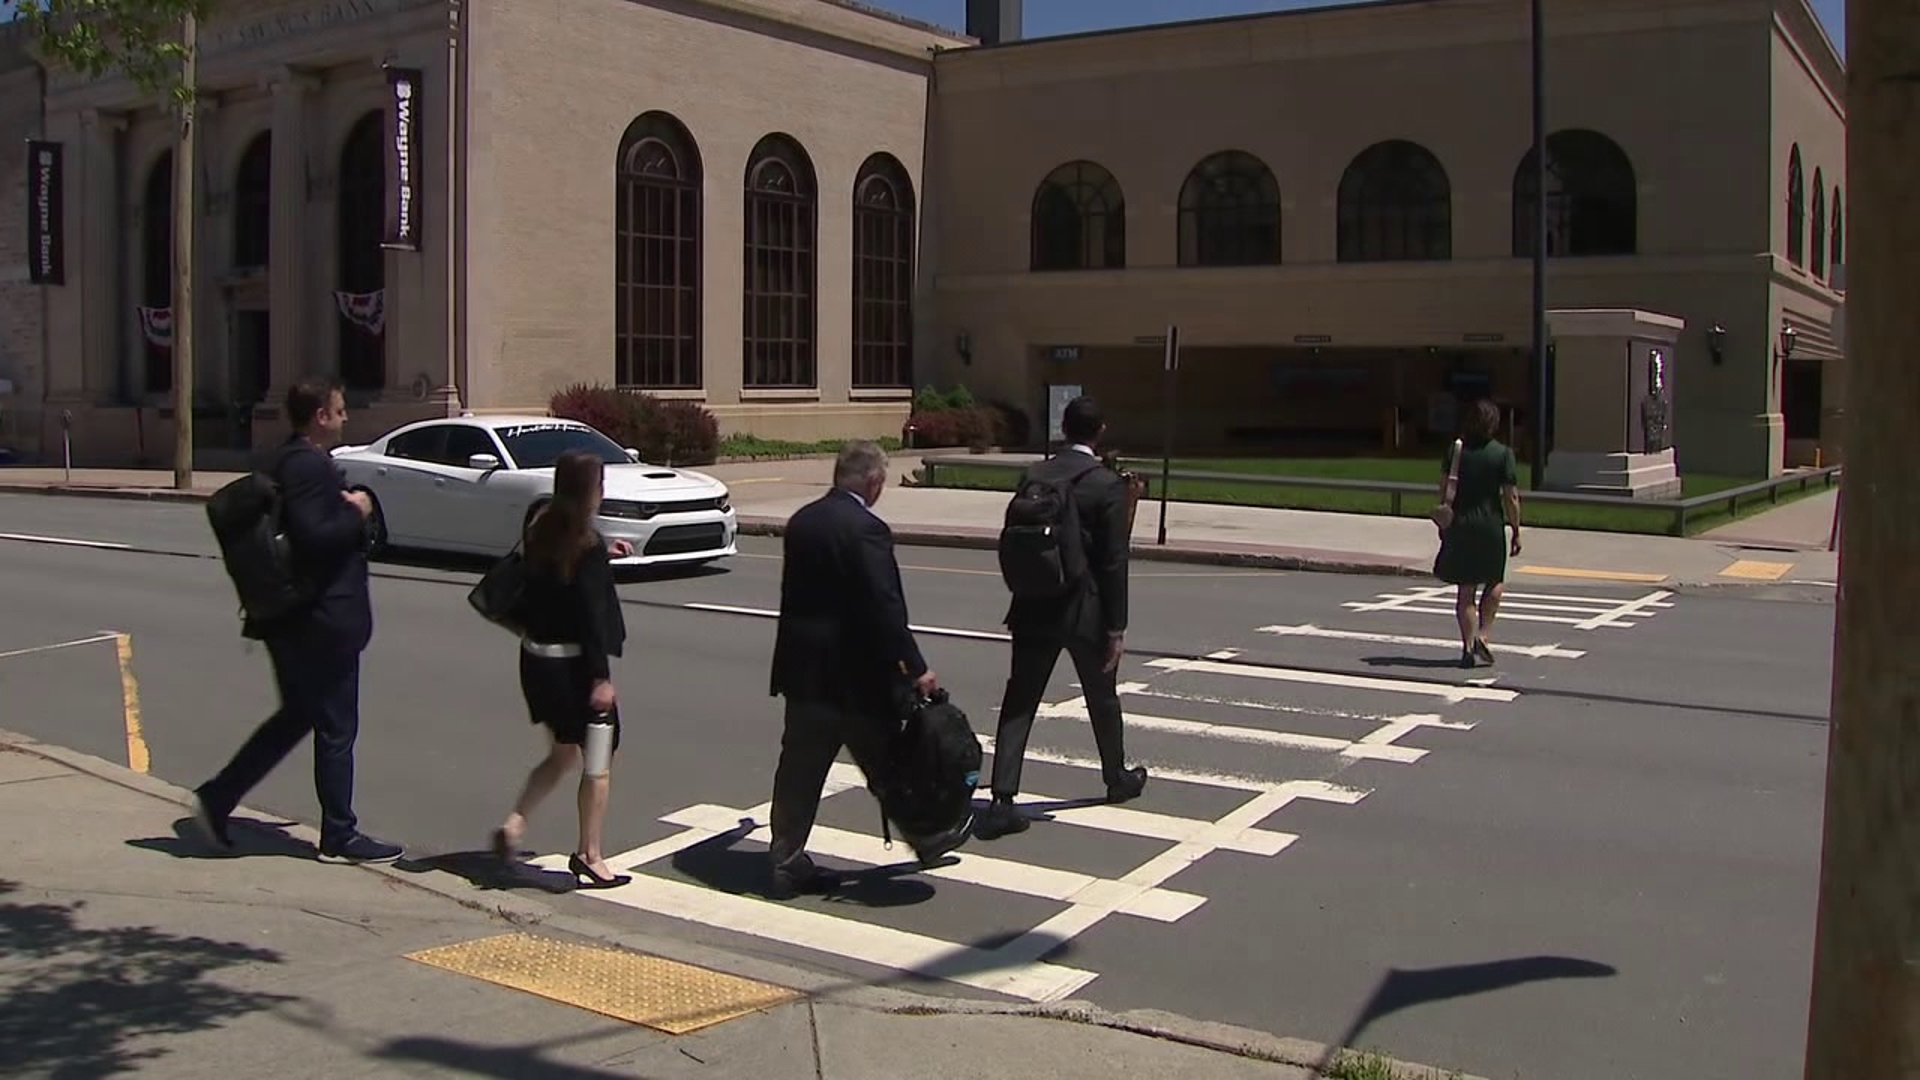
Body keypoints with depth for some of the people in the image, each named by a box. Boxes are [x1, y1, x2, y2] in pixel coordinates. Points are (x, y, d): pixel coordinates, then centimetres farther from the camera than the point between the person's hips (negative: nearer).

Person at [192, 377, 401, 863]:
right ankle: (340, 836, 11)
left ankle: (217, 798, 21)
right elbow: (313, 536, -28)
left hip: (291, 618, 10)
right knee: (335, 727, 1)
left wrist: (346, 508, 12)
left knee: (296, 716, 21)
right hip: (323, 620, -10)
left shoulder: (281, 462, 13)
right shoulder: (309, 465, -19)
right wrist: (355, 513, -14)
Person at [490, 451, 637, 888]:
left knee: (562, 754, 24)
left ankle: (513, 823, 15)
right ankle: (589, 858, 12)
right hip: (574, 664, -8)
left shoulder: (540, 532, 3)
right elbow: (591, 614, -20)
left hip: (536, 658, 8)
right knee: (598, 762, 7)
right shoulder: (587, 545, -18)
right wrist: (601, 677, -18)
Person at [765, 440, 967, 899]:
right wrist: (915, 668, -16)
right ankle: (925, 836, 28)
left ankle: (787, 862, 12)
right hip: (855, 673, -7)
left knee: (800, 767, 9)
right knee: (888, 761, 10)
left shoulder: (801, 521, 6)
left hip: (802, 670, 7)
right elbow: (885, 607, -21)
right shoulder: (865, 529, -18)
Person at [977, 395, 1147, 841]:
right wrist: (1116, 627, -7)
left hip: (1034, 609, 3)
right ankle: (1117, 778, 38)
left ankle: (1002, 801, -6)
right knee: (1102, 700, 18)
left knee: (1018, 703, 2)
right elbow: (1114, 562, -12)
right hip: (1086, 612, -3)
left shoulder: (1034, 477, 2)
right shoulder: (1109, 485, -11)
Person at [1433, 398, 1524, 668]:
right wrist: (1516, 531, 0)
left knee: (1465, 590, 8)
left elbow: (1444, 491, 3)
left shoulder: (1455, 450, 1)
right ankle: (1482, 635, 5)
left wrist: (1443, 524, 14)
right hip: (1490, 525, -2)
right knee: (1495, 583, 18)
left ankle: (1469, 648, 8)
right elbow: (1511, 498, -8)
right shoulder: (1502, 453, -7)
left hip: (1460, 525, 2)